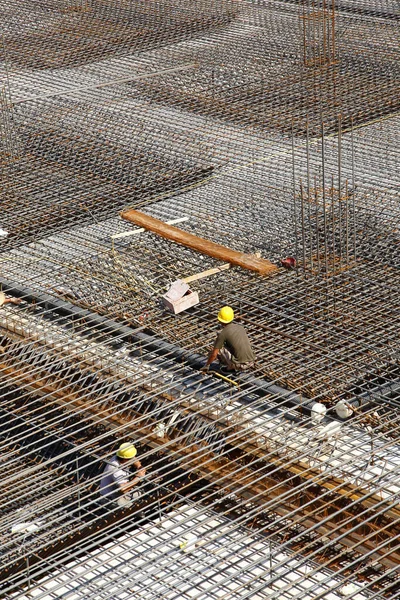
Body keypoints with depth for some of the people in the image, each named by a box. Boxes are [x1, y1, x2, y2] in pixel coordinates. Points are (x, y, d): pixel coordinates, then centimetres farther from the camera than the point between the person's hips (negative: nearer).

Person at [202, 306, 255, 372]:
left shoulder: (223, 334, -6)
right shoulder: (240, 327, 14)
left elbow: (214, 354, -3)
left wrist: (206, 365, 15)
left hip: (240, 365, -7)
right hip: (251, 362, 7)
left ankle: (232, 366, 1)